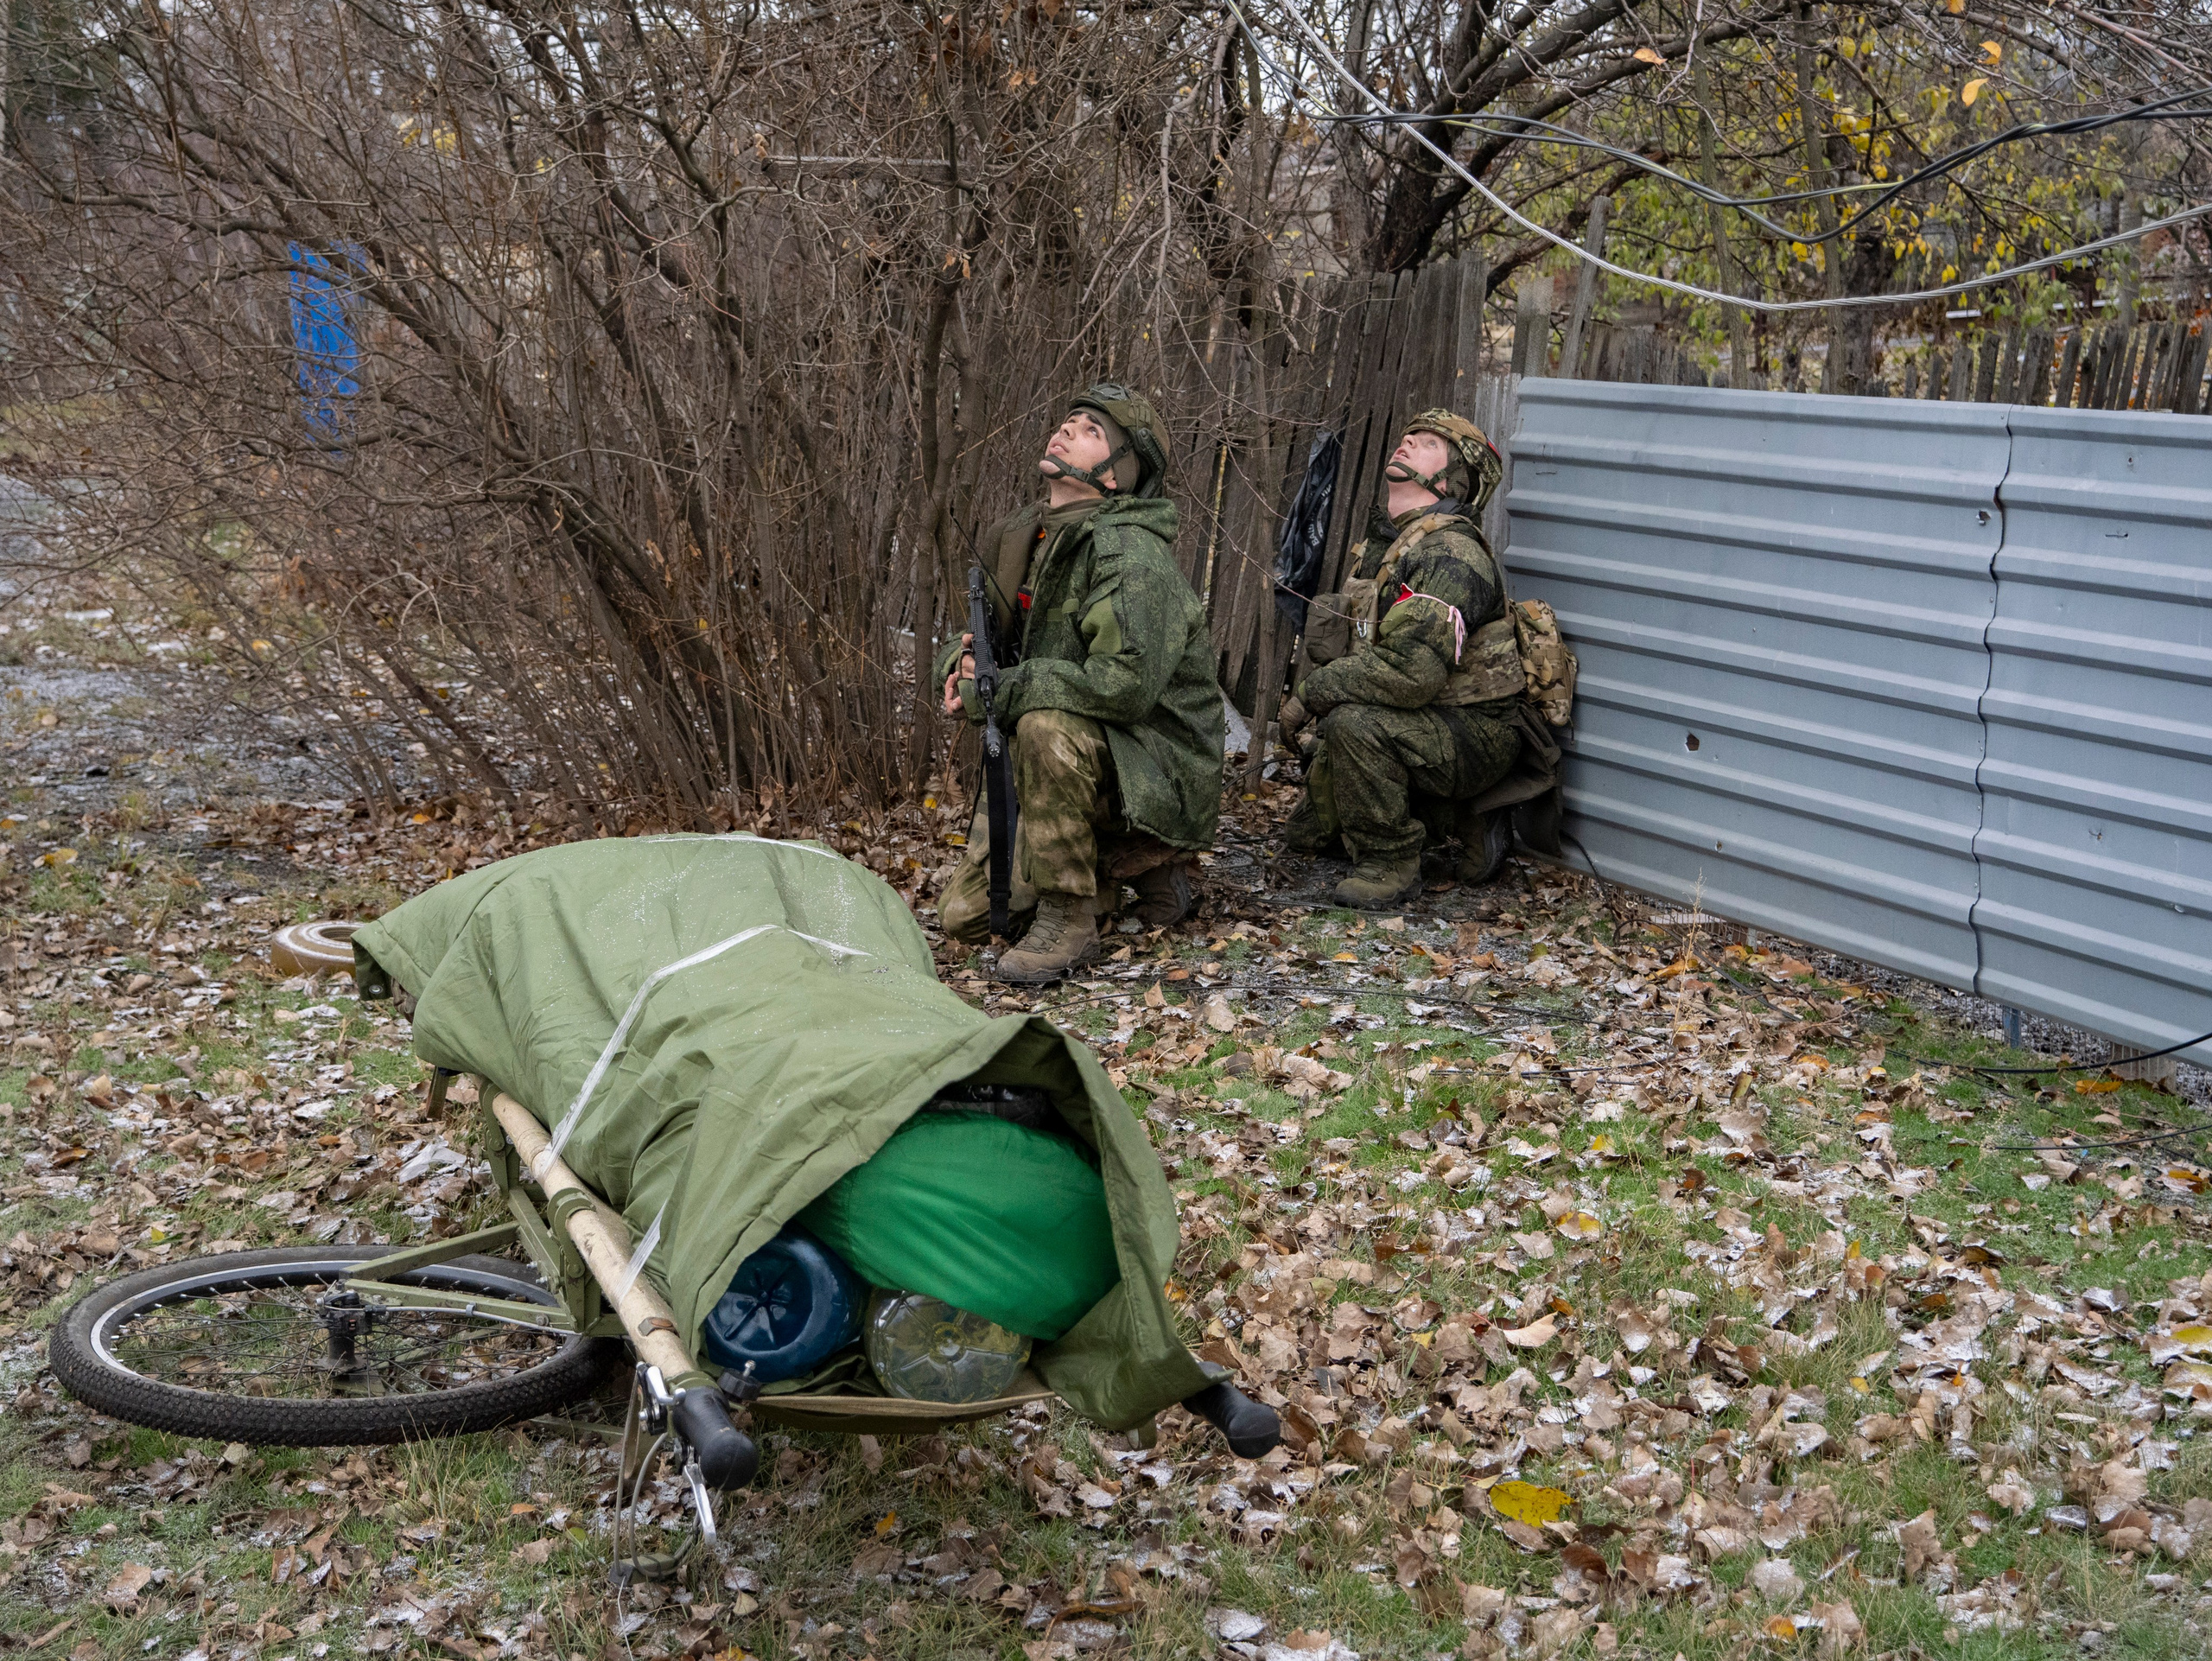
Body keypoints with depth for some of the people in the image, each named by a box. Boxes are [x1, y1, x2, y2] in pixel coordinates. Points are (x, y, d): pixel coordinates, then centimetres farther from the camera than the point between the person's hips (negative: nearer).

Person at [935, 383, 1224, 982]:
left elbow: (1126, 682, -34)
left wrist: (998, 690, -26)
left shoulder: (1130, 553, -21)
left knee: (1047, 724, -38)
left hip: (1156, 770, -8)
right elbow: (980, 636, 18)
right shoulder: (1017, 538, 5)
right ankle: (1119, 866, 21)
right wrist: (961, 661, -9)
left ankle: (1068, 917, -22)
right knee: (963, 916, 5)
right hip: (1060, 770, 8)